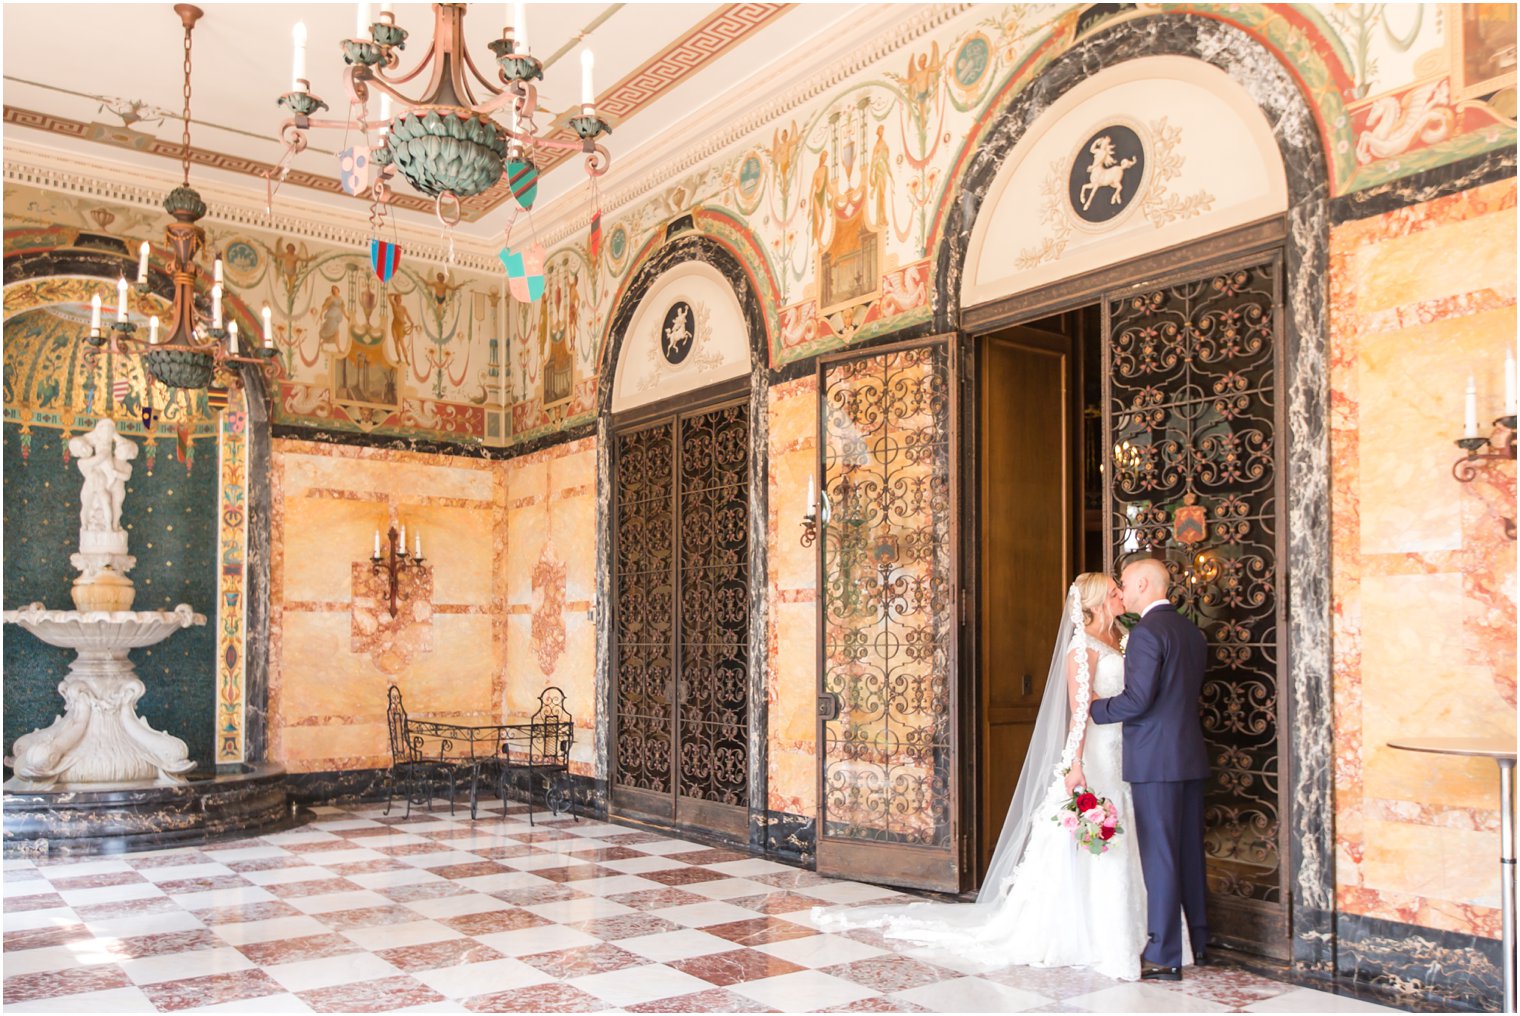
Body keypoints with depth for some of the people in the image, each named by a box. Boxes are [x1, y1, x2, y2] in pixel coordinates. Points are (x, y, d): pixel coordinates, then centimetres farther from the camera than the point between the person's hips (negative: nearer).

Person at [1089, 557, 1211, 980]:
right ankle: (1197, 943, 27)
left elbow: (1137, 699, -21)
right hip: (1191, 757, 9)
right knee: (1189, 852, 16)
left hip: (1154, 759, -9)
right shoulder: (1192, 631, 13)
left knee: (1159, 856, -3)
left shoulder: (1147, 631, -15)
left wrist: (1095, 708, -4)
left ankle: (1164, 957, 2)